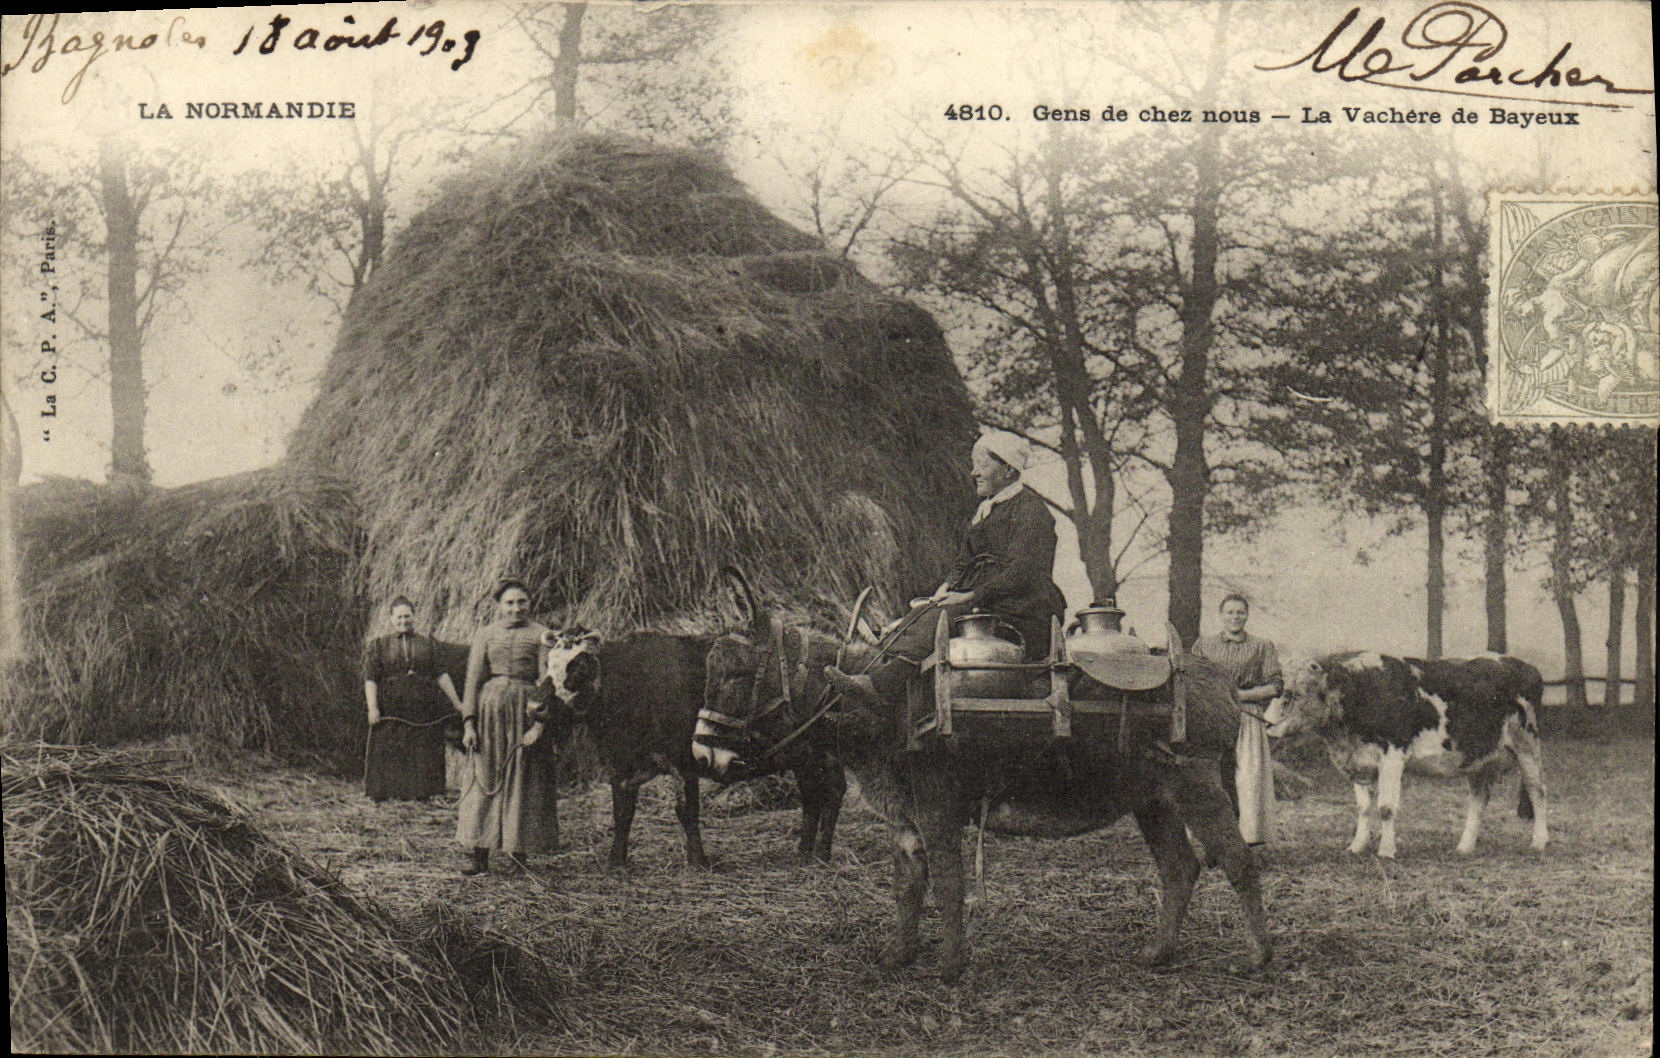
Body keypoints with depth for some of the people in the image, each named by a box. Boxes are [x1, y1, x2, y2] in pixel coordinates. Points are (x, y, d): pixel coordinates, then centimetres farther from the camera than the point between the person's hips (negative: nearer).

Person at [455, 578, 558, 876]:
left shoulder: (540, 635, 2)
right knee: (485, 780, 2)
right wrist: (469, 722, -2)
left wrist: (540, 722, -13)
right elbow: (473, 679, 7)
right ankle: (480, 858, 7)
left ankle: (519, 857, 10)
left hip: (526, 708, -2)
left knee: (524, 782, 2)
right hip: (490, 708, 2)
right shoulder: (486, 634, 9)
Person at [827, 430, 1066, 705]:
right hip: (981, 597, 8)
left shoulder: (1030, 509, -8)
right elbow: (964, 561, 23)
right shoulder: (985, 507, 21)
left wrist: (971, 596, -20)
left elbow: (1023, 571, -18)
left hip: (1018, 608, -8)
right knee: (922, 611, -15)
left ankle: (879, 683, -34)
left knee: (939, 616, -27)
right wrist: (947, 587, 1)